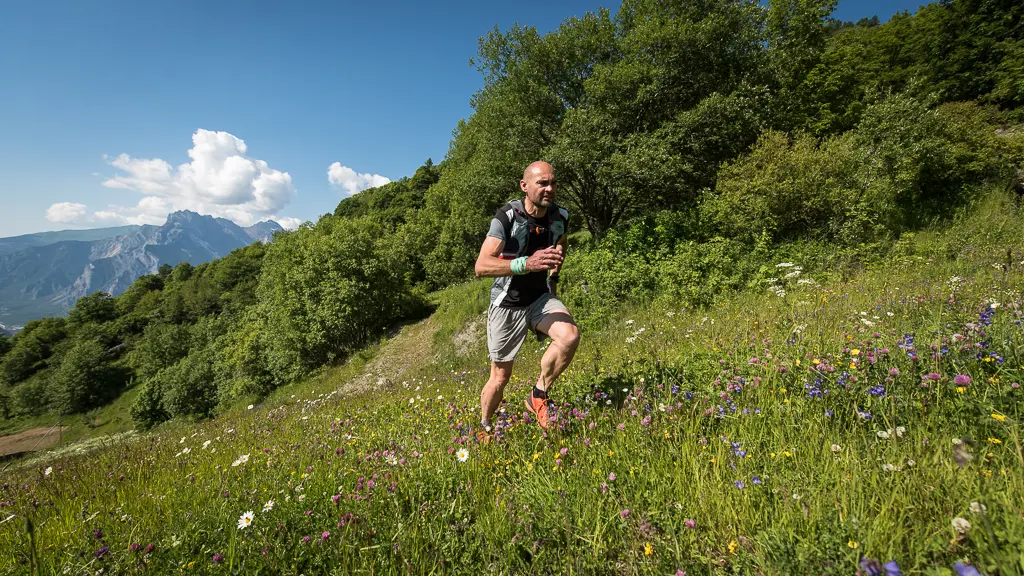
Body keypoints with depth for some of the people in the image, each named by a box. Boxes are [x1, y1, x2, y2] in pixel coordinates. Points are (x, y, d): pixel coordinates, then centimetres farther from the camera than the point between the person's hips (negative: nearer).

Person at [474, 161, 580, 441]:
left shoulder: (560, 217, -3)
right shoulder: (507, 217, -19)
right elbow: (481, 267, -29)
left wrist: (556, 264, 8)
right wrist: (527, 263, -40)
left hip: (541, 298, 4)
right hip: (507, 304, -3)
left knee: (570, 335, -28)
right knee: (501, 377, 6)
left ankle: (539, 395, -3)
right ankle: (484, 429, 35)